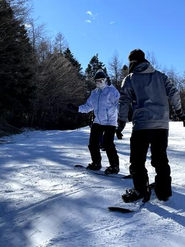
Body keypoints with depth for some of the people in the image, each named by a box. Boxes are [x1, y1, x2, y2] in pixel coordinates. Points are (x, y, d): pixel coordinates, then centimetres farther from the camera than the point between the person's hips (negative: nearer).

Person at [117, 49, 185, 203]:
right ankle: (164, 191, 13)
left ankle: (141, 190, 2)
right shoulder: (160, 75, 16)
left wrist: (121, 123, 7)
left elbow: (124, 102, 1)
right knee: (160, 158, 12)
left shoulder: (130, 79, 6)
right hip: (162, 123, 4)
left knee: (138, 159, 5)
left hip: (142, 124, -4)